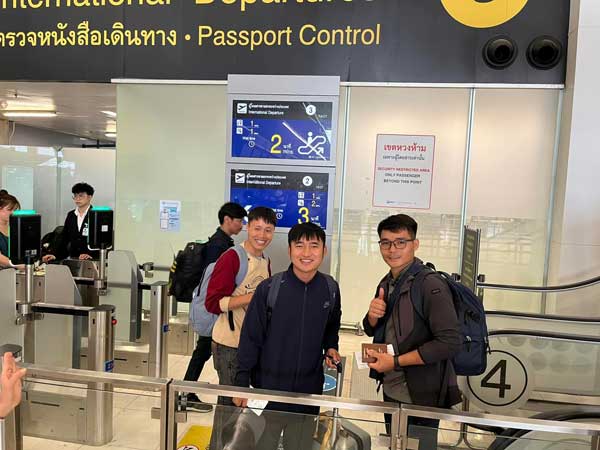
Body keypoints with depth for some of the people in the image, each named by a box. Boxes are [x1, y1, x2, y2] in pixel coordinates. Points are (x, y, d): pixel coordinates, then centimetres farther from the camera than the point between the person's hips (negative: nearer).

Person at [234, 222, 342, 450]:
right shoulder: (269, 288, -15)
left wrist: (331, 347, -2)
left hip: (310, 389, 3)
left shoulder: (331, 288, -4)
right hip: (268, 388, -2)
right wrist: (242, 384, -8)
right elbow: (250, 338, -9)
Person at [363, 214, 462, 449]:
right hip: (391, 393, 7)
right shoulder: (386, 283, 4)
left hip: (421, 398, -7)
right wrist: (373, 316, -11)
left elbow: (450, 342, -24)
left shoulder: (431, 285, -19)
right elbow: (372, 331, 13)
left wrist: (395, 361, -21)